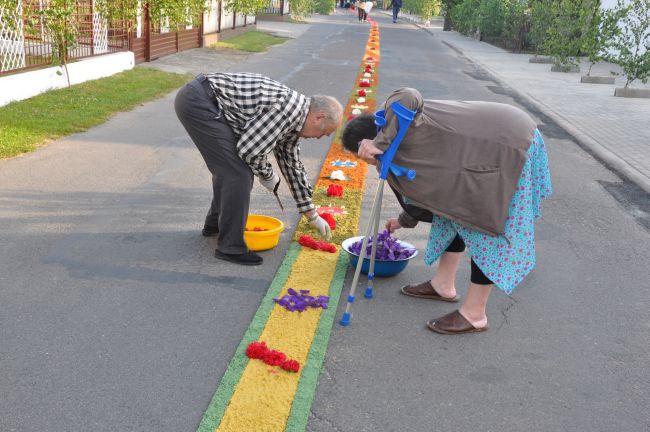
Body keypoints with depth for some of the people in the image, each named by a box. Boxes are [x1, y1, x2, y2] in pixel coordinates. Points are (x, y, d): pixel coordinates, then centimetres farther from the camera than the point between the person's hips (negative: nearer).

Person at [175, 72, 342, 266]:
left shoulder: (292, 118, 14)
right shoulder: (289, 107, -16)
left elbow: (292, 165, 23)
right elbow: (249, 150, -18)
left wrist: (313, 216, 27)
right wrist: (268, 176, 3)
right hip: (198, 100, -10)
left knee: (228, 167, 22)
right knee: (239, 173, -10)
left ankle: (215, 222, 41)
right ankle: (230, 247, -1)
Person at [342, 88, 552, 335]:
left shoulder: (398, 112, -13)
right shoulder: (403, 148, 14)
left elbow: (409, 97, -38)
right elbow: (428, 189, 25)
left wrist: (381, 143, -32)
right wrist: (405, 221, 39)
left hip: (510, 145, -10)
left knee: (488, 227, -6)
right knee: (455, 208, 17)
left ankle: (474, 315, 3)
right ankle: (444, 285, 29)